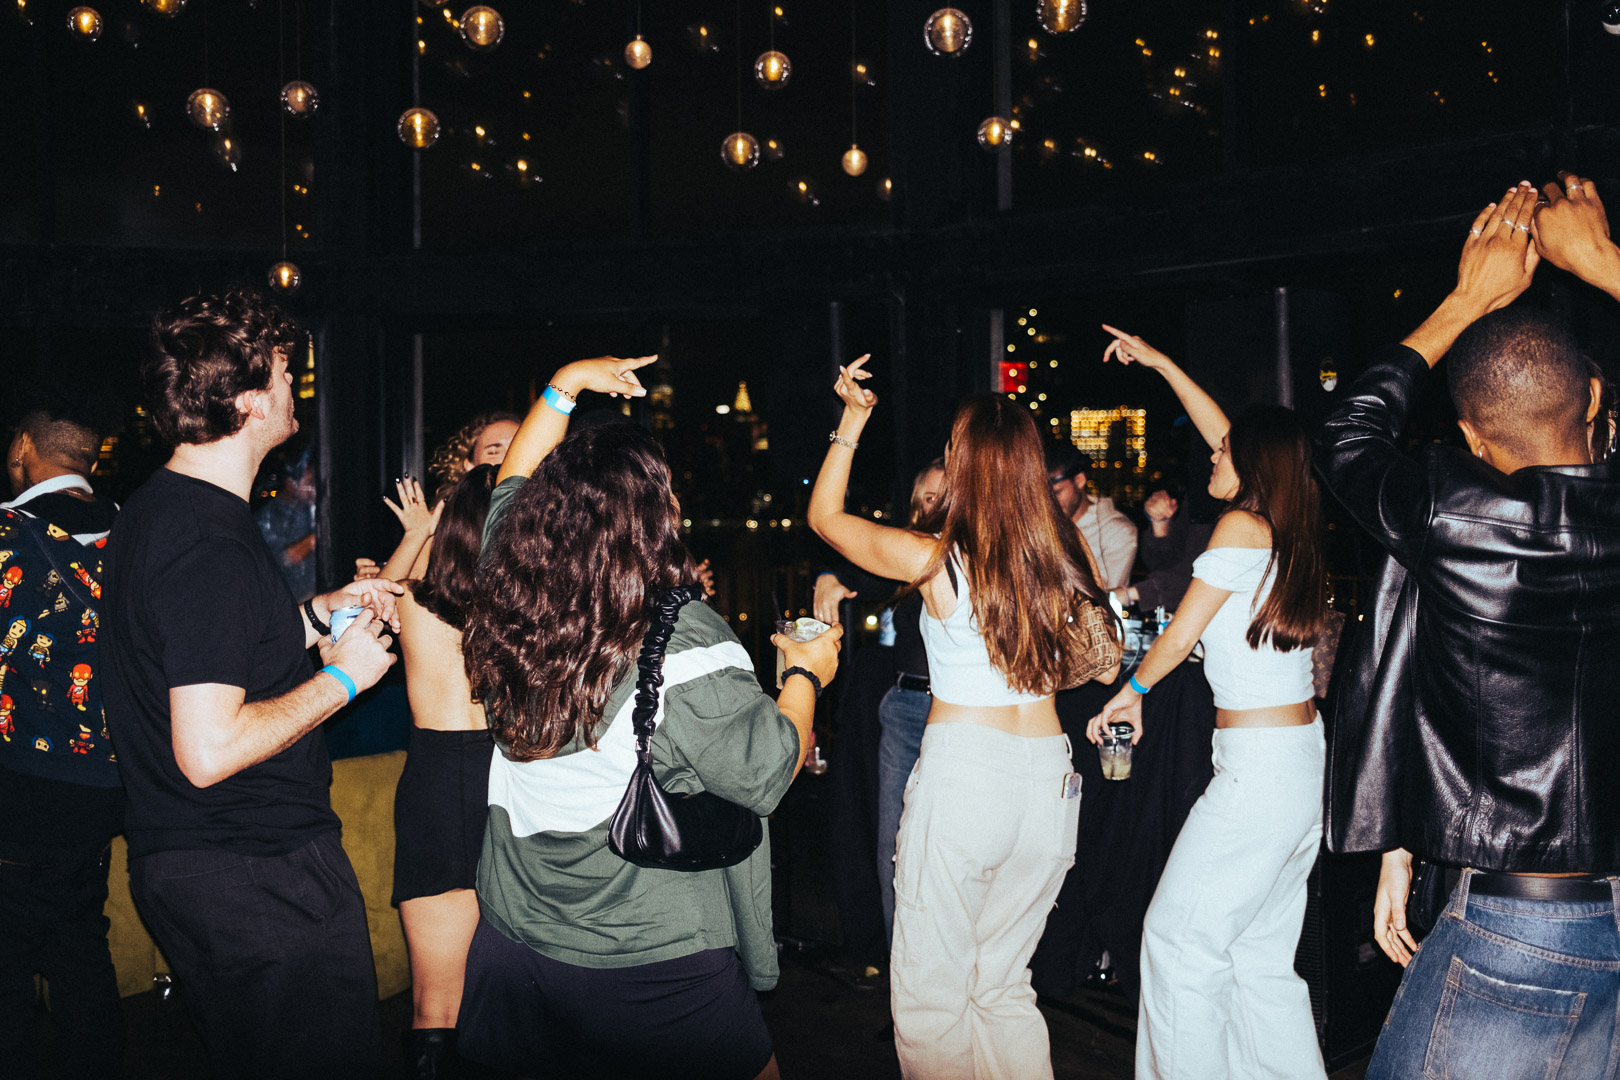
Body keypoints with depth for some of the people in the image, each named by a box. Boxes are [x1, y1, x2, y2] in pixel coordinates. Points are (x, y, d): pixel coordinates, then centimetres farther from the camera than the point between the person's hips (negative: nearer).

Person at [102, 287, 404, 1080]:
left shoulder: (152, 509, 8)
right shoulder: (211, 544, -25)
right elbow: (208, 751, -29)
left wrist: (317, 612, 14)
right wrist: (341, 677, -18)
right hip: (259, 874, -10)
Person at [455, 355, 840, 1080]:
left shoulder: (510, 608, -6)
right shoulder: (685, 642, -23)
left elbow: (515, 485, 13)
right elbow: (765, 773, -13)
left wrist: (565, 385, 19)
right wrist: (806, 674, 2)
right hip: (656, 959, -5)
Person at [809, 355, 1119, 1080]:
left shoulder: (934, 559, -10)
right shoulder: (1068, 549, 0)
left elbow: (824, 516, 5)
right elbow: (1102, 661, 13)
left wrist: (852, 420, 13)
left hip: (962, 768, -5)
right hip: (1048, 775, 5)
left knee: (931, 993, 9)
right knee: (1004, 983, 19)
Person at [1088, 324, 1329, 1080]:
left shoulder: (1241, 526, -12)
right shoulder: (1290, 529, 10)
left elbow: (1182, 632, -6)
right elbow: (1223, 432, 22)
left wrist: (1131, 691, 10)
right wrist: (1159, 362, 29)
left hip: (1258, 764, -9)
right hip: (1303, 756, 9)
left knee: (1179, 935, 0)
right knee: (1262, 951, 14)